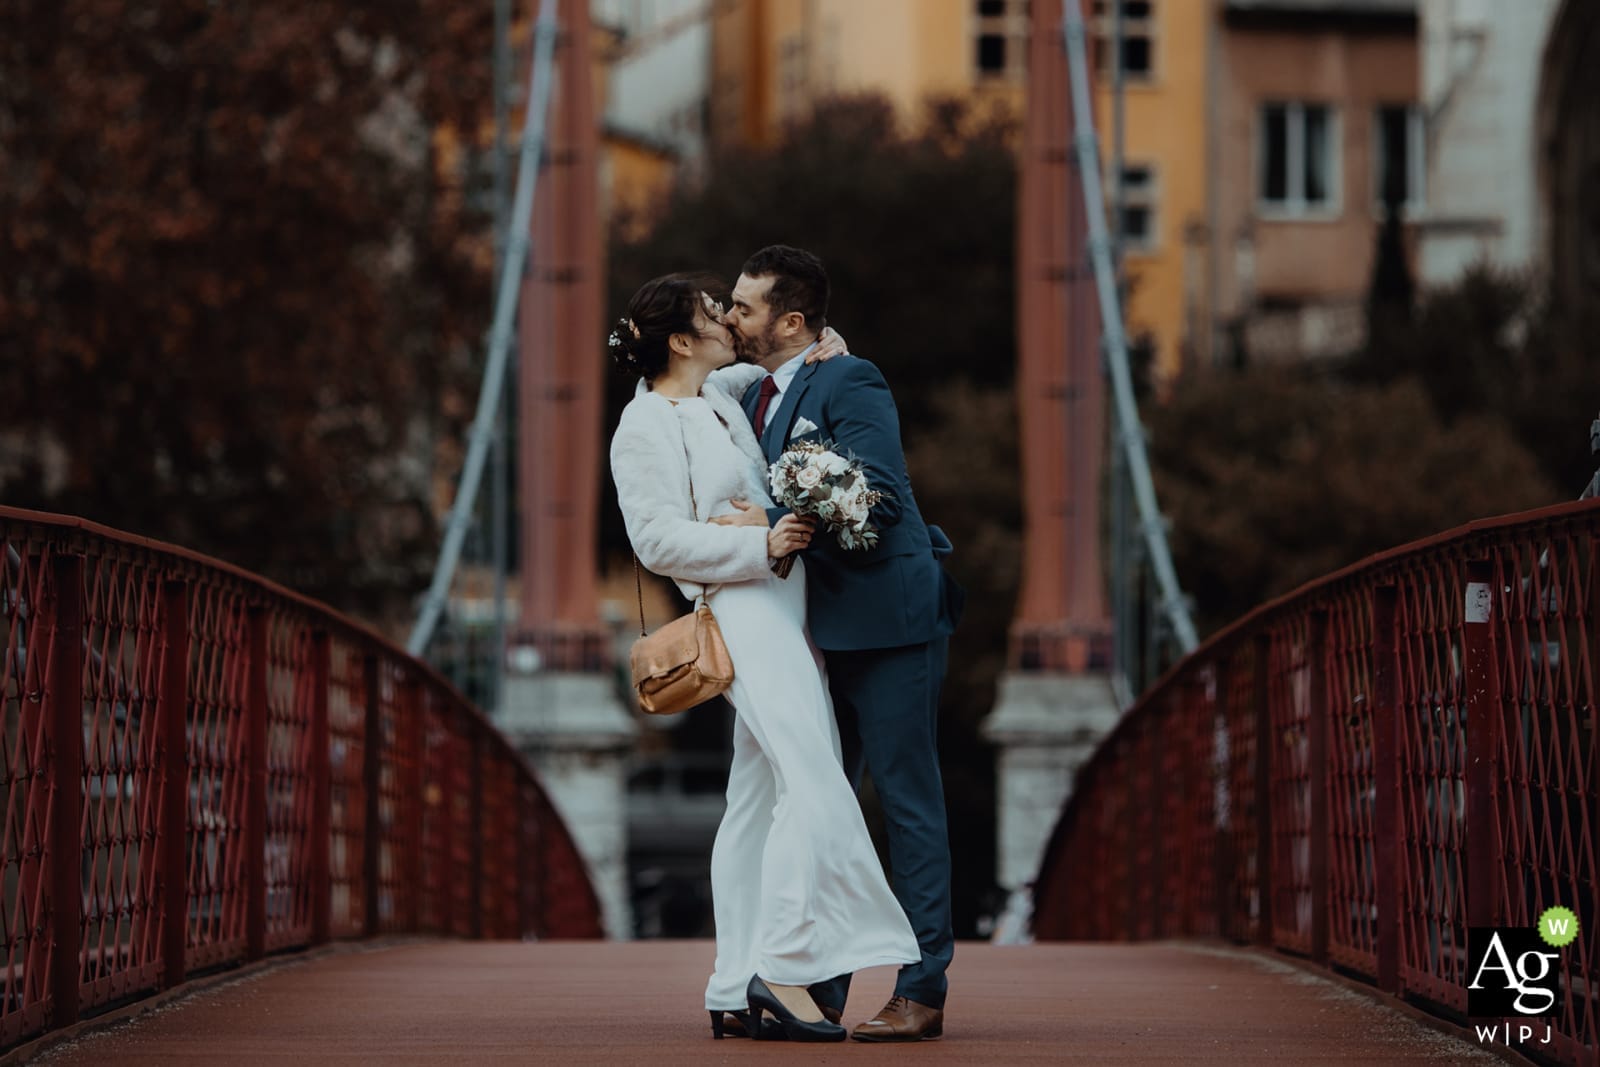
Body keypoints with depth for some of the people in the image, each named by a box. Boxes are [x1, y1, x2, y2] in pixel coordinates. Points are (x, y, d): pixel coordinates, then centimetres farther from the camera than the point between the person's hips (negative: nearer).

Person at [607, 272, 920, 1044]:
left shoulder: (721, 392, 16)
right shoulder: (645, 428, -8)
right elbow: (658, 540, -15)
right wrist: (760, 544, -20)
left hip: (782, 609, 9)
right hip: (743, 610, -9)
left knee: (759, 800, 7)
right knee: (813, 784, -19)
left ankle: (734, 992, 7)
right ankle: (783, 968, -20)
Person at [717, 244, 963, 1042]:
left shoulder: (849, 384, -12)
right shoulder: (754, 399, 14)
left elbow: (878, 498, -22)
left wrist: (768, 525, -23)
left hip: (888, 620, -9)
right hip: (821, 631, 9)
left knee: (908, 803, -5)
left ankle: (923, 992, -3)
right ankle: (818, 987, 17)